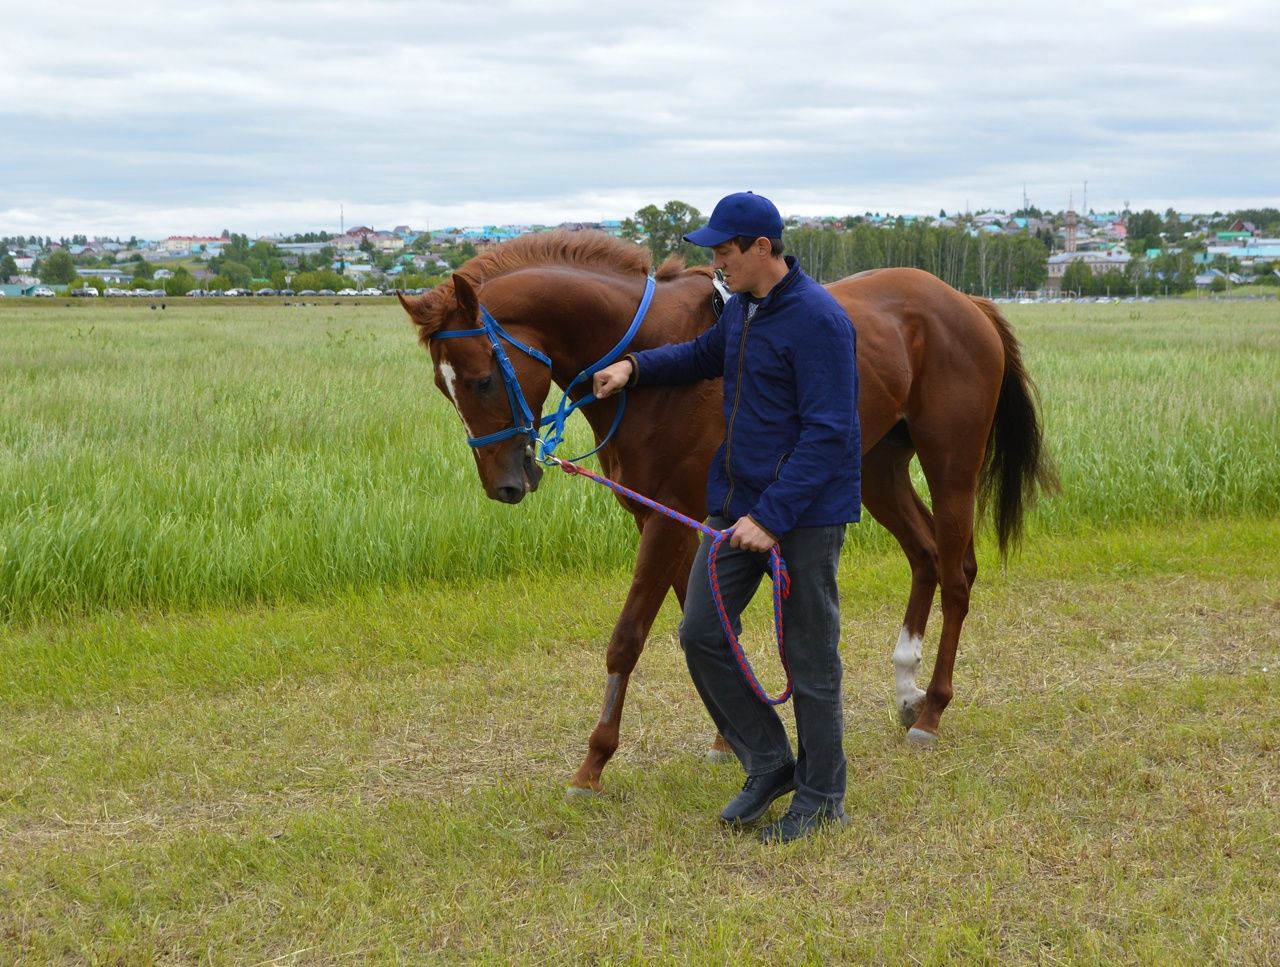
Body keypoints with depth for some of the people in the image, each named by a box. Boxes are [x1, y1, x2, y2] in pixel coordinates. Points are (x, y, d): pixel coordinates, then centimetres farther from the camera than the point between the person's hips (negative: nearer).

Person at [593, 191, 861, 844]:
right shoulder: (742, 307, 8)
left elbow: (828, 434, -23)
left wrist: (772, 517, -25)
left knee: (810, 657, 3)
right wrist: (636, 366, 12)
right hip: (736, 498, 9)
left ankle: (821, 796, 18)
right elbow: (705, 356, 30)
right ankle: (768, 764, 21)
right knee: (701, 634, 7)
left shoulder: (818, 320, -20)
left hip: (805, 512, -8)